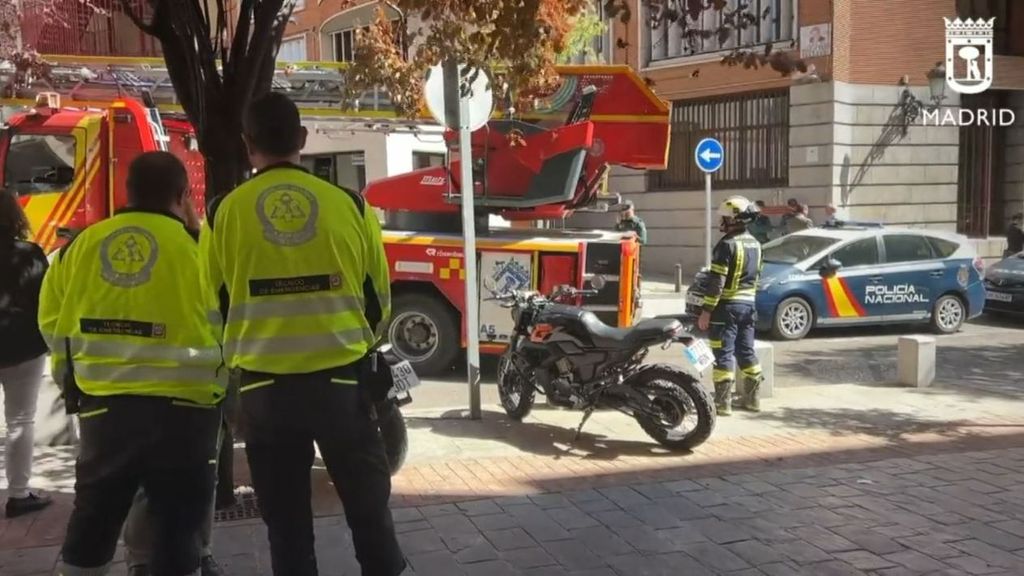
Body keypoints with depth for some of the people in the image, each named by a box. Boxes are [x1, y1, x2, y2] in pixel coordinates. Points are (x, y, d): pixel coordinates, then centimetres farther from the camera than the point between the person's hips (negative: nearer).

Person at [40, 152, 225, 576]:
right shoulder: (196, 246, -9)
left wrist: (73, 379, 23)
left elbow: (52, 321, 10)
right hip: (181, 406, -3)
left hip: (104, 404, 4)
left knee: (93, 518, 19)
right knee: (177, 521, 9)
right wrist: (219, 381, 14)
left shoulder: (83, 244, 2)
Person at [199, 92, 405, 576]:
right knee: (368, 507, 15)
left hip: (265, 386, 0)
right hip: (341, 380, 0)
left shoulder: (225, 212, -3)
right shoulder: (349, 205, -1)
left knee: (287, 521, 13)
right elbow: (379, 299, 7)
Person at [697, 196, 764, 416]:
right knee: (746, 351, 15)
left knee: (724, 354, -5)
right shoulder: (754, 243, 12)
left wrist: (706, 310, -16)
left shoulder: (728, 244, -16)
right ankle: (752, 398, 20)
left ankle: (723, 402, -5)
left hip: (727, 306, -8)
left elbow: (716, 281, -19)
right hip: (748, 304, 8)